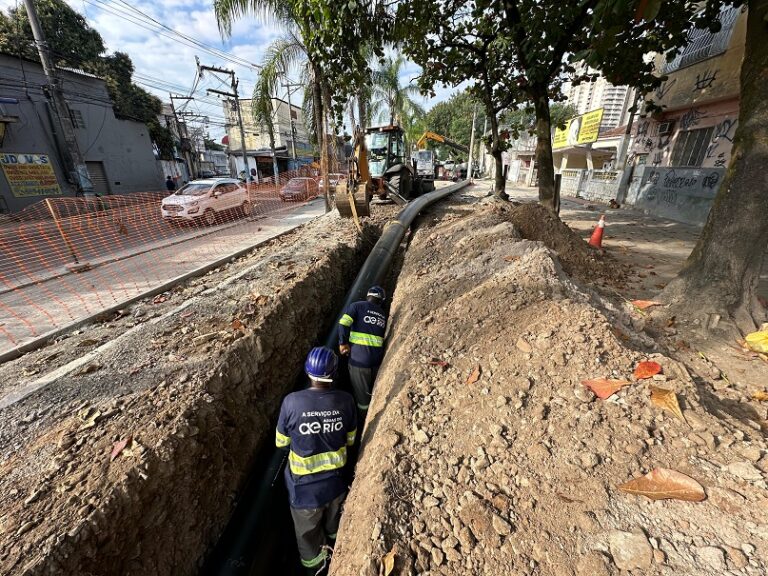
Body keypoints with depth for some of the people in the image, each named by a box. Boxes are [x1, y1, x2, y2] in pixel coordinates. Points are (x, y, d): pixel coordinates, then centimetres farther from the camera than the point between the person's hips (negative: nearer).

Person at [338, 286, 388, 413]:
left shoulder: (357, 306, 1)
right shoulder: (383, 314, 15)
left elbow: (344, 323, -13)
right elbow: (384, 337, 11)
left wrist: (343, 343, -5)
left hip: (359, 356, -5)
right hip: (377, 357, 5)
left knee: (361, 393, 11)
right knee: (373, 392, 23)